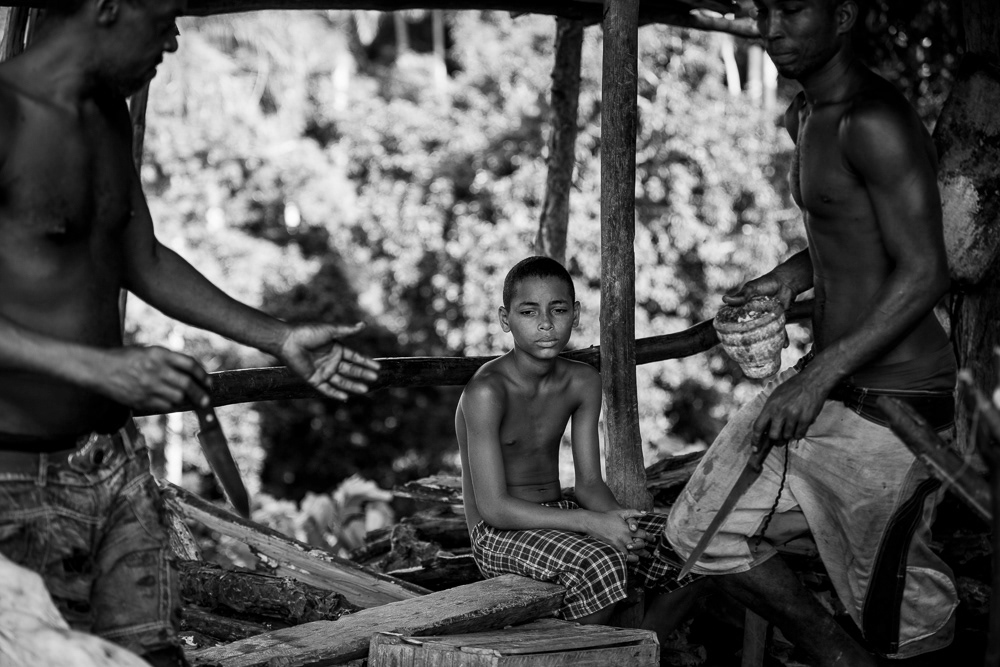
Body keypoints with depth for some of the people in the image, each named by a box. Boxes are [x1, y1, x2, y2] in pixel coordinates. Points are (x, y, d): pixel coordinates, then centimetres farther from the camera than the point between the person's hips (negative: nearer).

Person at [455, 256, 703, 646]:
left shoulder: (582, 383, 2)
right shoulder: (487, 391, -21)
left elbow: (589, 482, 5)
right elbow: (493, 507, -24)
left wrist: (618, 520, -18)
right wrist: (591, 522, -29)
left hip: (559, 517, 8)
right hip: (500, 534, -7)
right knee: (601, 565, -34)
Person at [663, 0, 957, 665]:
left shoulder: (875, 124, -18)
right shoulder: (805, 115, 11)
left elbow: (924, 274, -23)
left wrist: (820, 375, -26)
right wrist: (786, 279, 6)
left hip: (889, 397, -9)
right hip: (825, 382, 9)